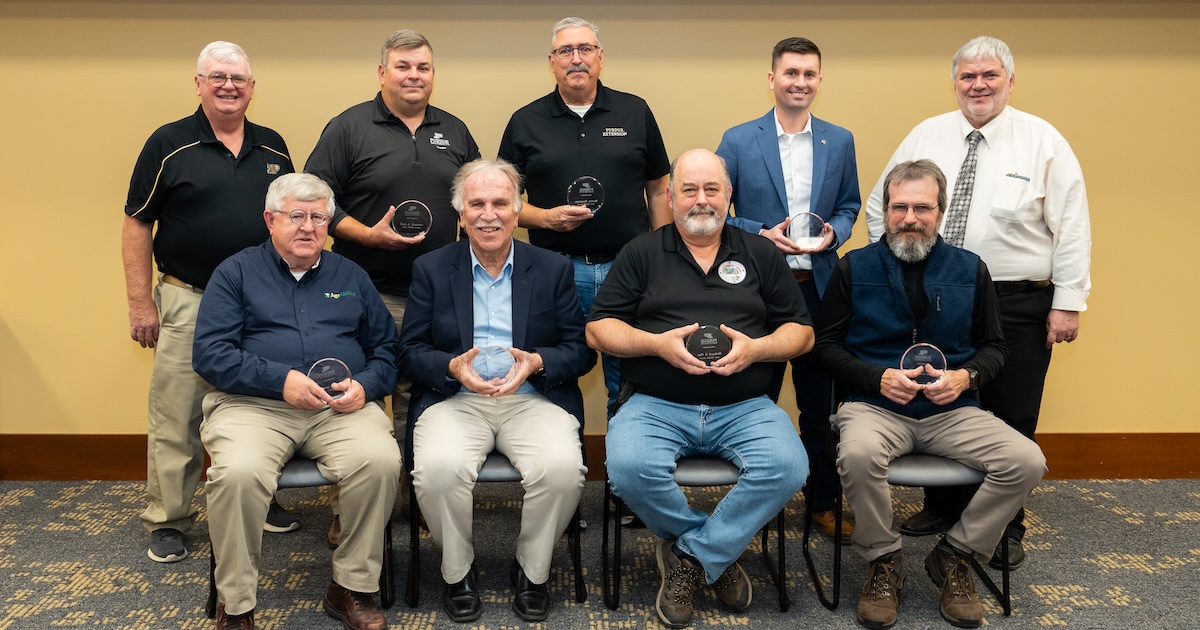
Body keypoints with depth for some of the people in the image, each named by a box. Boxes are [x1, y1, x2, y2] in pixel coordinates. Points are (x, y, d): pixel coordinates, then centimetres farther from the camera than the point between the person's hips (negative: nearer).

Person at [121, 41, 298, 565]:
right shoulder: (169, 144, -3)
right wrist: (140, 303, -7)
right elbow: (137, 225, -3)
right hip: (189, 303, -3)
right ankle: (167, 520, 16)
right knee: (176, 417, 2)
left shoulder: (272, 147, 8)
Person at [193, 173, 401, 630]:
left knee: (380, 461, -28)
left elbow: (386, 347, 17)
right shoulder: (236, 272, 10)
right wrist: (280, 380, -14)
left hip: (341, 407, 2)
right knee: (237, 472, -33)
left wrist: (365, 386, -5)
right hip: (253, 404, -2)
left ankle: (352, 588, -9)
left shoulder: (351, 277, 19)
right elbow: (209, 353, -2)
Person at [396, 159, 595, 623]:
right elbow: (411, 350, 6)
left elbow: (581, 349, 5)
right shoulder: (431, 269, 10)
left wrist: (536, 362, -15)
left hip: (533, 398, 0)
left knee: (562, 467, -29)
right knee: (438, 467, -31)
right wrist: (454, 367, -15)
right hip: (455, 399, 0)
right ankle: (457, 571, -1)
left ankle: (531, 570, -1)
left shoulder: (553, 269, 9)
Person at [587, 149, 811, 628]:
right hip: (656, 405, -1)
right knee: (629, 468, -31)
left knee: (787, 468, -28)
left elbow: (801, 332, 12)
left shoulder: (761, 254, 14)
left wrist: (755, 348, -9)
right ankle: (719, 551, -3)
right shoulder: (641, 253, 10)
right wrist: (657, 343, -12)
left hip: (745, 407, 1)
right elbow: (598, 330, 5)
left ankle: (692, 556, -7)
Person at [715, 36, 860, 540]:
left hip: (818, 286, 2)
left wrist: (833, 230, -7)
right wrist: (762, 234, -14)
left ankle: (824, 501, 24)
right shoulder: (738, 141, -2)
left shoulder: (840, 141, 6)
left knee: (820, 403, 10)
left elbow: (849, 206, 14)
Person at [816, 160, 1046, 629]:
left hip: (951, 410, 3)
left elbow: (994, 346, 15)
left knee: (1027, 462, -21)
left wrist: (966, 377, -7)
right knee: (858, 454, -36)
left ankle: (954, 558, 3)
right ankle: (883, 561, -7)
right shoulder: (854, 268, 4)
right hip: (875, 406, -2)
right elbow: (826, 344, 3)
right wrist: (877, 377, -13)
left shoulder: (970, 270, 10)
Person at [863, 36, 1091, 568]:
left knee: (1011, 421, 4)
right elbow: (879, 206, 11)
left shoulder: (1043, 141, -2)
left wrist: (1068, 303, -9)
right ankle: (943, 506, 31)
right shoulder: (926, 136, 5)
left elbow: (1072, 229, -4)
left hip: (1018, 305, -2)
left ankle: (1005, 529, 22)